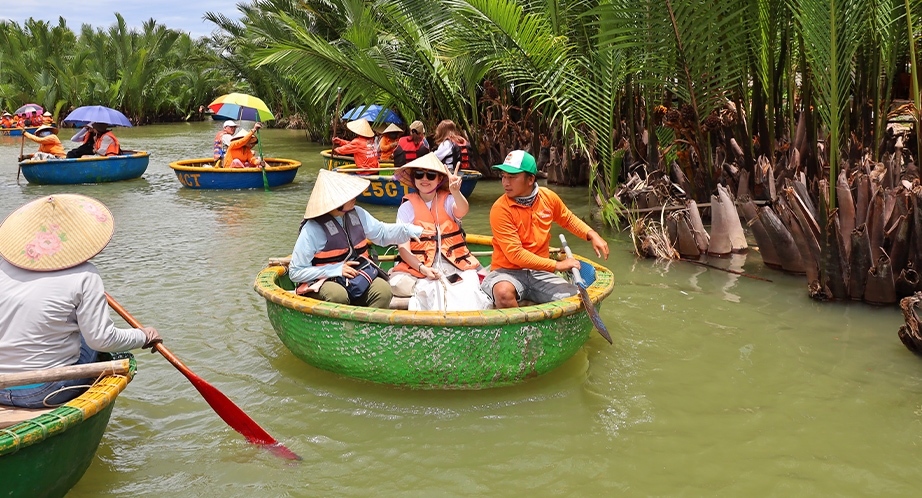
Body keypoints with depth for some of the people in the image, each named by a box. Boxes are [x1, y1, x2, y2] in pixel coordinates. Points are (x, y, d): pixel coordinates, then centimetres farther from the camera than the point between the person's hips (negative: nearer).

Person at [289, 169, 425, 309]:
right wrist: (336, 270, -18)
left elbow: (382, 234, 17)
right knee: (338, 295, -37)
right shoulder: (312, 230, -14)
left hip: (356, 278, 5)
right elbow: (295, 272, -12)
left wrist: (411, 230, -1)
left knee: (383, 290, -22)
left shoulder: (357, 214, 3)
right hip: (321, 282, -5)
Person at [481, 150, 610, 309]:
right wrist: (557, 265, -18)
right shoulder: (500, 209, -14)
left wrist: (592, 235, 6)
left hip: (539, 273, 4)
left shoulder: (549, 198, 2)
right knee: (504, 292, -38)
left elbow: (569, 220, 24)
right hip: (508, 272, -4)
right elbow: (515, 254, -18)